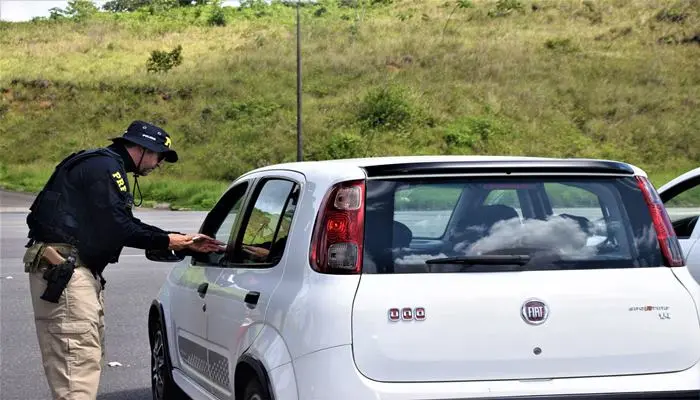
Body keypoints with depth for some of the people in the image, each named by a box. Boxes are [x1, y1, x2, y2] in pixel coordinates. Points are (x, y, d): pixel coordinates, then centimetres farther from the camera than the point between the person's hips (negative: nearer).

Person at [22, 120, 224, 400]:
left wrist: (184, 242, 22)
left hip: (74, 269, 11)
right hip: (62, 268, -11)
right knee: (80, 359, -16)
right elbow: (116, 227, -19)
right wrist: (167, 241, -7)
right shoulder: (104, 166, -10)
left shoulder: (105, 166, 24)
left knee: (92, 357, 14)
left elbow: (128, 226, 24)